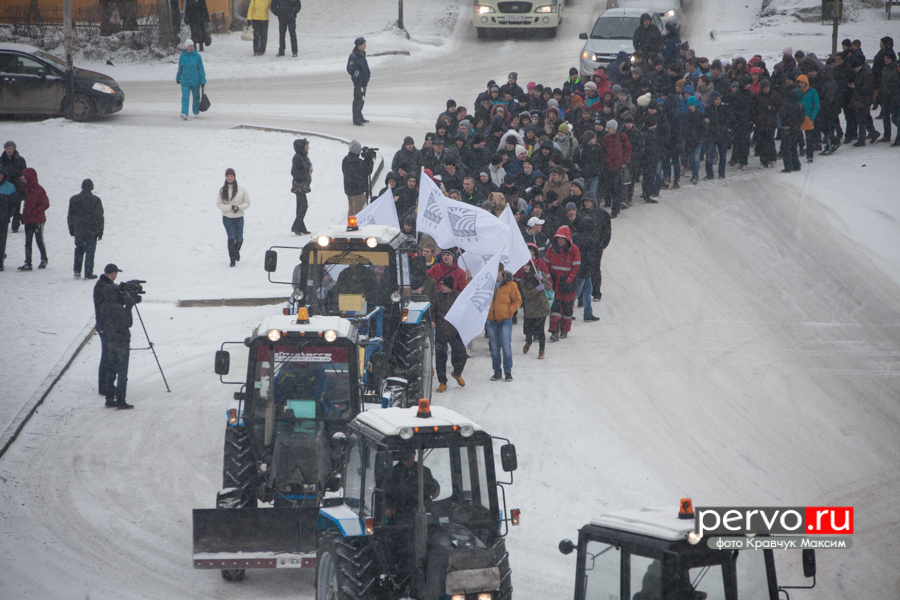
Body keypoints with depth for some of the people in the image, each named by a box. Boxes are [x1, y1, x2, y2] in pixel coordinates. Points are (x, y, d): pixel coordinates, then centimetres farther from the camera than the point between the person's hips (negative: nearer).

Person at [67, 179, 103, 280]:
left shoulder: (74, 199, 3)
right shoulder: (95, 200, -7)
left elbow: (70, 216, 9)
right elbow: (99, 217, -6)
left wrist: (71, 230, 17)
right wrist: (100, 231, 1)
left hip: (78, 231, 3)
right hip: (91, 231, -3)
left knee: (79, 250, 17)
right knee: (90, 252, 2)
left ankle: (77, 271, 9)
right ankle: (88, 274, 1)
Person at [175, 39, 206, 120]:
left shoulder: (197, 56, -7)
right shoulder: (182, 56, -2)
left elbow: (201, 69, -4)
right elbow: (180, 68, 12)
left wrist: (203, 81, -6)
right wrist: (178, 78, 21)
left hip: (195, 81, 0)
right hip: (185, 81, 0)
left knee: (196, 97, 14)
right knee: (185, 97, -14)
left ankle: (196, 112, 37)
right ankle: (184, 114, -26)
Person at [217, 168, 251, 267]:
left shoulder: (241, 190, -2)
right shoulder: (222, 191, -2)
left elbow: (247, 203, 4)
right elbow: (219, 204, -3)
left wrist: (238, 207, -15)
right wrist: (231, 207, -17)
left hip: (239, 217, 1)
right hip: (227, 218, -1)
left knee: (239, 239, 6)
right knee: (231, 237, -11)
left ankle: (237, 250, 40)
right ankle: (232, 259, 0)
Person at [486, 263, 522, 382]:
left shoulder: (510, 285, -2)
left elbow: (517, 301, 4)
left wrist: (509, 310, -10)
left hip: (505, 320, -3)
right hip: (491, 321, 3)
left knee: (506, 346, -7)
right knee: (494, 348, 6)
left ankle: (508, 372, 3)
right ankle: (497, 371, 15)